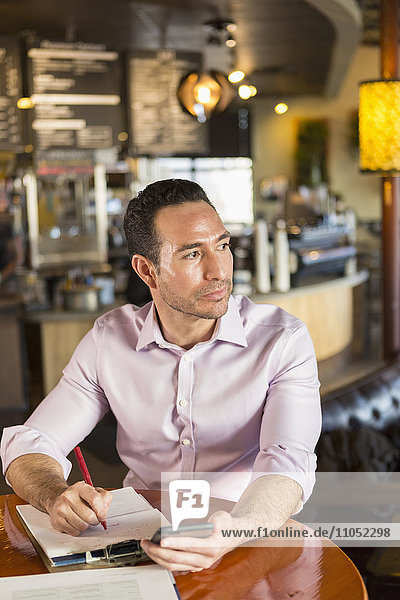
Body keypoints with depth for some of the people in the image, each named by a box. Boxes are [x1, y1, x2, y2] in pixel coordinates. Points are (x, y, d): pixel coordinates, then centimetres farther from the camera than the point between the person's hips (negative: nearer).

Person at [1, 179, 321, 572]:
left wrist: (235, 533, -45)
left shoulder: (283, 340, -9)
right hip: (141, 539, 4)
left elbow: (288, 465, -22)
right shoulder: (108, 340, -1)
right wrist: (58, 497, -25)